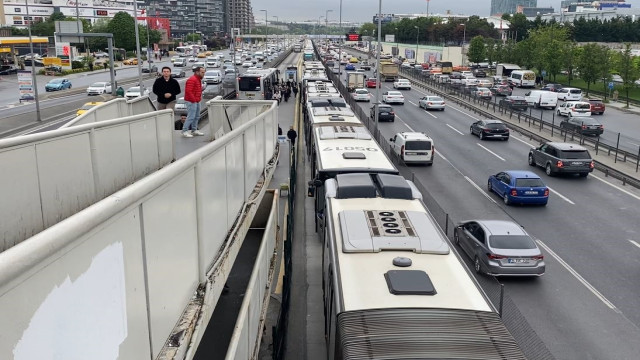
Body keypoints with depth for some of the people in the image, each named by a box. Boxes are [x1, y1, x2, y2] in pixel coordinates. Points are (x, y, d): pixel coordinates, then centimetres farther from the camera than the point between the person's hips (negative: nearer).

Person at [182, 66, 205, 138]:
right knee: (191, 117, -11)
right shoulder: (192, 80, -17)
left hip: (197, 101, 10)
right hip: (191, 102, -10)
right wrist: (193, 100, -21)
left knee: (197, 116, 15)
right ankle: (184, 131, -6)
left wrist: (199, 98, 14)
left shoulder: (198, 80, 16)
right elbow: (188, 91, -24)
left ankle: (194, 130, 24)